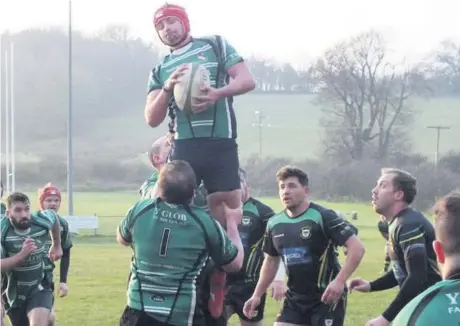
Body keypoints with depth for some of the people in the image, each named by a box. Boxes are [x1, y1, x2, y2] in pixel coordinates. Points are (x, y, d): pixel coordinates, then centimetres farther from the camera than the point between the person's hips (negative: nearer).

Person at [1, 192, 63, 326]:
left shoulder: (42, 221, -14)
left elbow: (54, 217, 13)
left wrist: (57, 245, 22)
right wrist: (21, 255, -39)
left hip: (40, 289, 0)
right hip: (15, 293, 0)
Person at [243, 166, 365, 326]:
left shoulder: (323, 217, -15)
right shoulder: (274, 223, 4)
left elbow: (357, 247, -20)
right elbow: (271, 261, 19)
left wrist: (339, 281, -29)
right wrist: (257, 295, 16)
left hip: (326, 297, -6)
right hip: (295, 298, 6)